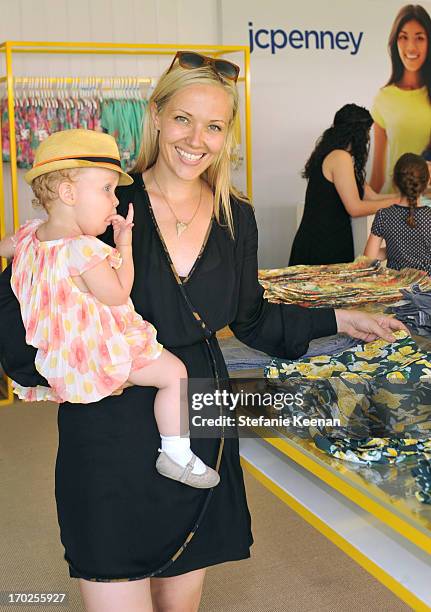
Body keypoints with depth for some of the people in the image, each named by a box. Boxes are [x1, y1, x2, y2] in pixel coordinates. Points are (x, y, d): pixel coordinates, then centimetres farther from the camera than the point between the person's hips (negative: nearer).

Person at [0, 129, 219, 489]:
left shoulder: (30, 234, -1)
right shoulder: (83, 250, -29)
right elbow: (117, 294, -19)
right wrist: (125, 245, -12)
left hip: (57, 356, 10)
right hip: (97, 352, -10)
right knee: (174, 372, -5)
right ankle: (176, 455, 1)